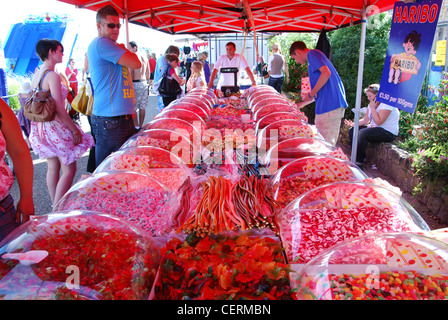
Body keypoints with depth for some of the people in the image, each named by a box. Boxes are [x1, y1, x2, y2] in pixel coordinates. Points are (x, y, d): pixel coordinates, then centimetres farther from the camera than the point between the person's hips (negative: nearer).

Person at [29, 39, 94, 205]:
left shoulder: (36, 75, 9)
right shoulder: (53, 76, -18)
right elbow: (59, 109, -21)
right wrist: (75, 130, -14)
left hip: (41, 127, 9)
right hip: (56, 127, -9)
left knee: (53, 168, 16)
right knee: (69, 169, -1)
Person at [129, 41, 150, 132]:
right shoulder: (144, 58, 11)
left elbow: (130, 74, -15)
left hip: (135, 84, -8)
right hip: (144, 83, 8)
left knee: (133, 107, -1)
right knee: (142, 107, 11)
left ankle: (136, 127, -1)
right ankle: (141, 126, 19)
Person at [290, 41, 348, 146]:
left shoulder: (312, 53, -3)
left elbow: (326, 73, -21)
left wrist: (311, 94, -12)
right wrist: (302, 103, 33)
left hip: (329, 105, -10)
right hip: (337, 105, 10)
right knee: (329, 143, 14)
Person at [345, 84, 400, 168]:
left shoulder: (387, 104, -17)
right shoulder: (373, 103, 10)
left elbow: (378, 122, -25)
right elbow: (365, 120, 9)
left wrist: (372, 108, -21)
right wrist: (353, 124, -7)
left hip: (388, 132, -10)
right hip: (376, 128, 10)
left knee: (362, 133, -30)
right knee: (352, 130, -2)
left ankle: (359, 162, -20)